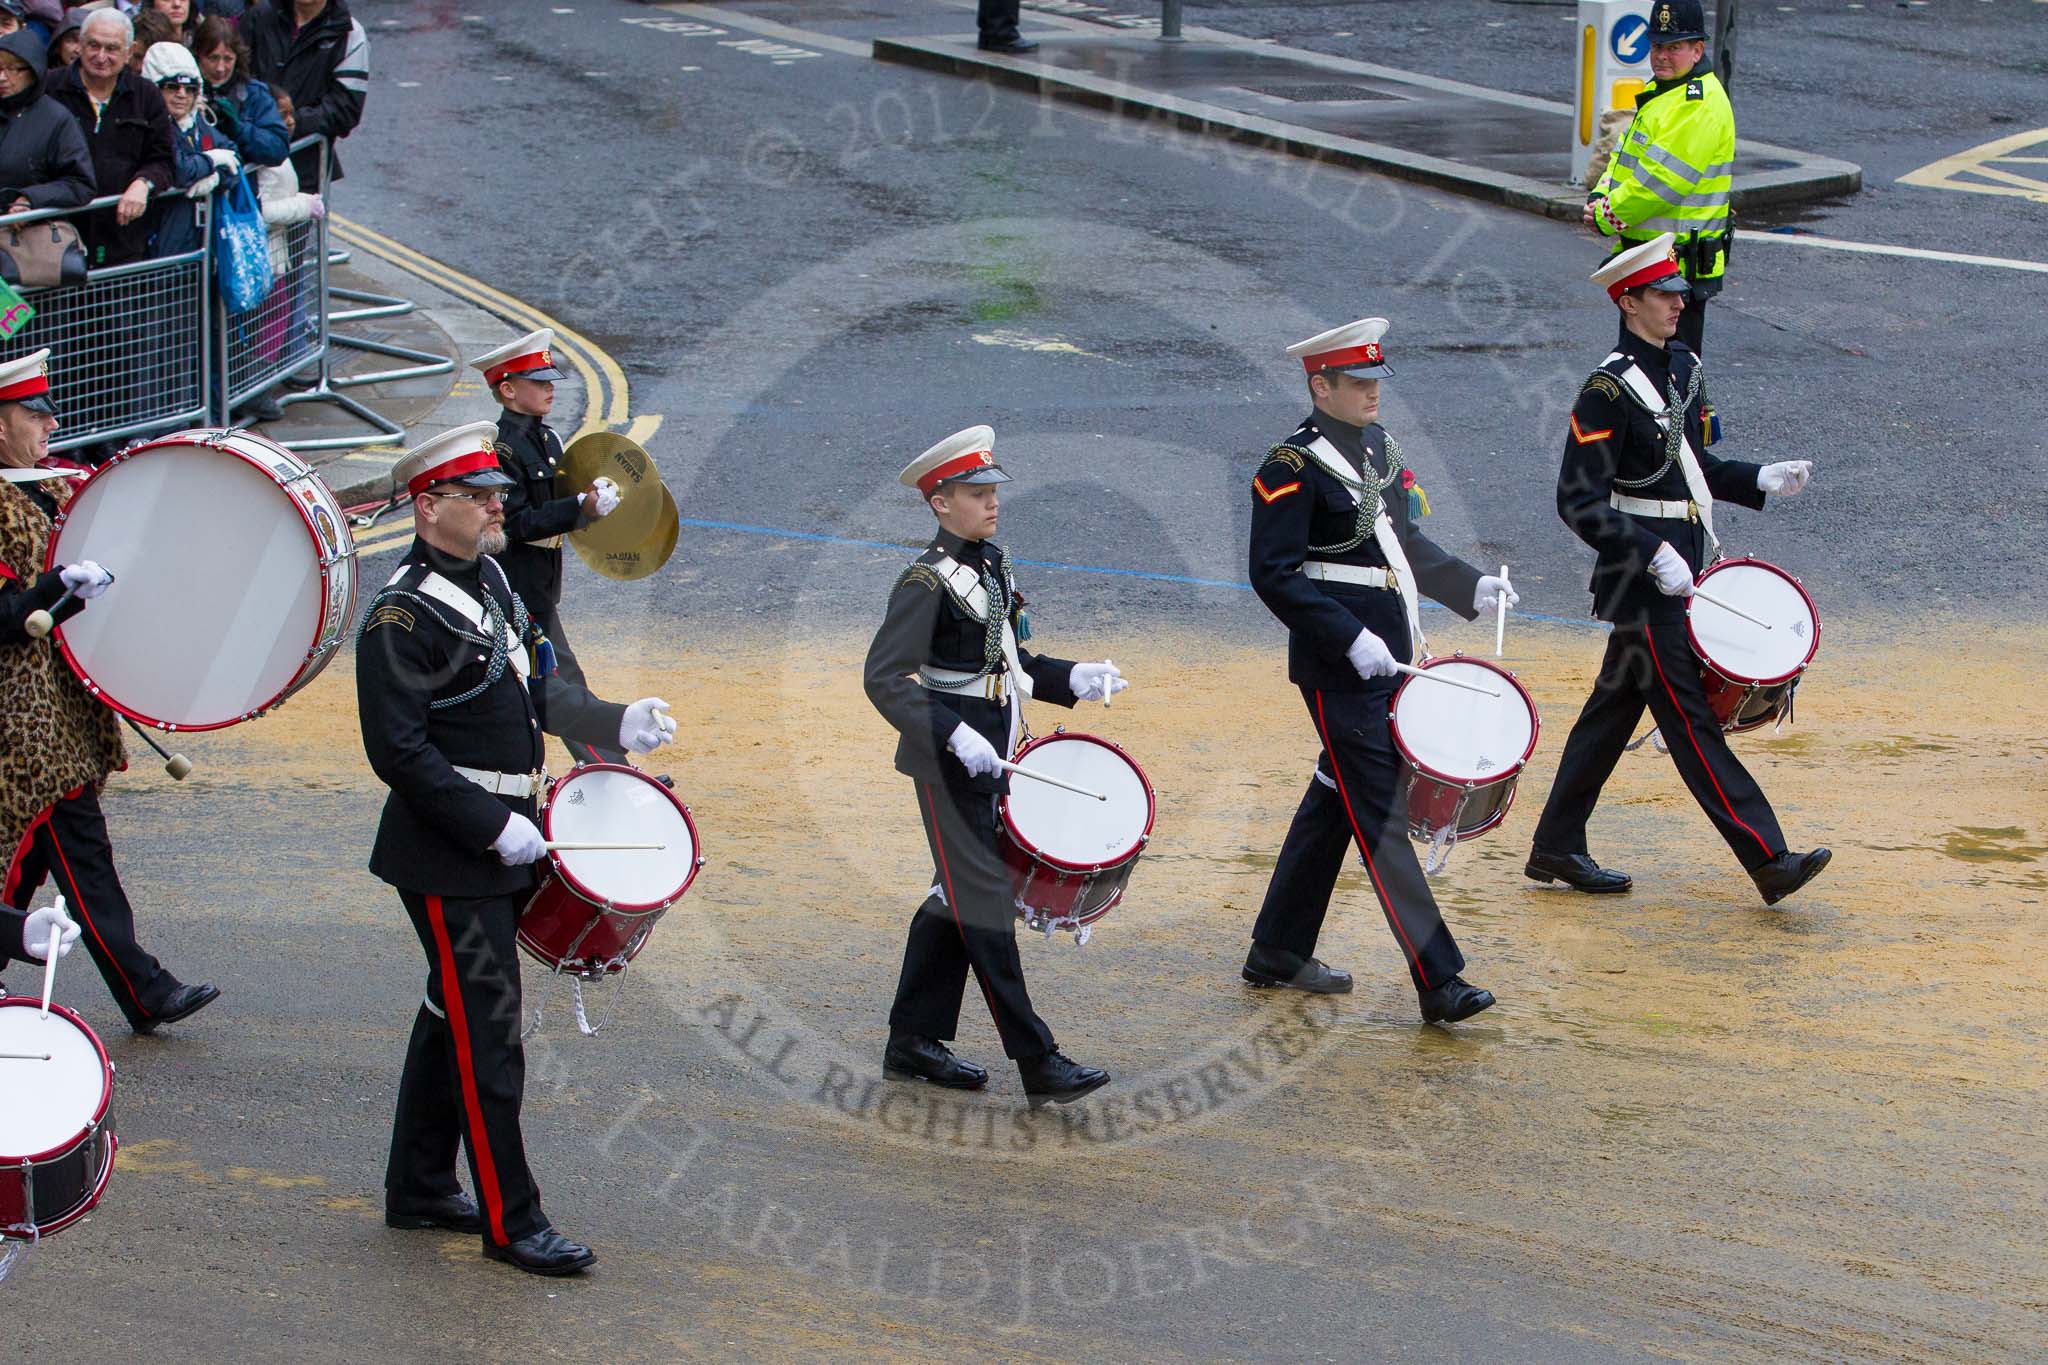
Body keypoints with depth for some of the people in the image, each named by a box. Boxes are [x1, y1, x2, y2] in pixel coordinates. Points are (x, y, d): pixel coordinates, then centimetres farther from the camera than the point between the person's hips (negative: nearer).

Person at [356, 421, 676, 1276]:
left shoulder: (489, 580, 10)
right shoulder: (402, 617, -19)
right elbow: (399, 751, -22)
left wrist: (615, 724, 11)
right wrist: (495, 829, -23)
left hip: (500, 841, 9)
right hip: (450, 859, -9)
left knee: (455, 1015, 17)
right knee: (487, 1033, -5)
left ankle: (419, 1189, 28)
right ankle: (511, 1223, 0)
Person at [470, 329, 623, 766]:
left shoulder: (547, 439, 10)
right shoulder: (501, 448, -18)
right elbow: (516, 523, -23)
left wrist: (592, 498, 1)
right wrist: (583, 507, -27)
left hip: (537, 585, 9)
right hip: (520, 586, -9)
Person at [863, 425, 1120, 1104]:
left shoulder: (993, 566, 11)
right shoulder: (926, 581, -15)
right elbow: (885, 678, -20)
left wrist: (1071, 679, 5)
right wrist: (952, 735, -28)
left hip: (989, 759, 9)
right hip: (948, 764, -9)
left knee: (954, 899, 14)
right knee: (985, 902, -7)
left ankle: (913, 1043, 23)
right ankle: (1038, 1063, -9)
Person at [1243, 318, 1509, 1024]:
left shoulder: (1378, 446, 12)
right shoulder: (1293, 468, -14)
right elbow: (1274, 576, -17)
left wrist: (1470, 586, 9)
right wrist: (1352, 639, -23)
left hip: (1387, 655, 9)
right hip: (1339, 668, -9)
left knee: (1335, 800, 16)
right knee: (1380, 814, -8)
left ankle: (1277, 952, 28)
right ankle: (1438, 980, -10)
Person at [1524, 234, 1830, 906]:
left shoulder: (1685, 366, 10)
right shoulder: (1607, 390, -16)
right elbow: (1579, 503, -18)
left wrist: (1760, 480, 6)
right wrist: (1656, 556, -23)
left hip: (1685, 566, 9)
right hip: (1643, 581, -9)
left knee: (1614, 709, 15)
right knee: (1691, 718, -7)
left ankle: (1557, 849, 24)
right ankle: (1768, 860, -9)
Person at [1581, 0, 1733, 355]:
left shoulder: (1700, 105, -19)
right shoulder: (1659, 92, 15)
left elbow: (1661, 180, -24)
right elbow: (1624, 155, 20)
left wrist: (1606, 217, -13)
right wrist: (1599, 198, -1)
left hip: (1680, 267, -11)